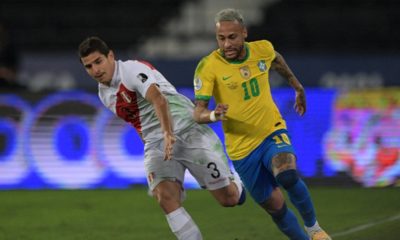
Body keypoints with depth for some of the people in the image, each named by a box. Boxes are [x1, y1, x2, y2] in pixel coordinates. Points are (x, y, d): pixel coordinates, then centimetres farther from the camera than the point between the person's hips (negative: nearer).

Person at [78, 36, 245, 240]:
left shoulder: (132, 69, -12)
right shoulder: (104, 94, 14)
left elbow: (158, 99, -29)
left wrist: (168, 134, -44)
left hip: (188, 130, -6)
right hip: (156, 144, 6)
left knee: (228, 198, -5)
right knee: (166, 197, -24)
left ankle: (234, 184, 32)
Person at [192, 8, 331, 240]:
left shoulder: (263, 49, -6)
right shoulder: (208, 67, -16)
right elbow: (198, 112, -19)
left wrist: (297, 86, 31)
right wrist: (213, 115, -41)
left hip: (273, 133, 0)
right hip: (242, 149, 0)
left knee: (288, 175, -30)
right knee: (276, 207, 3)